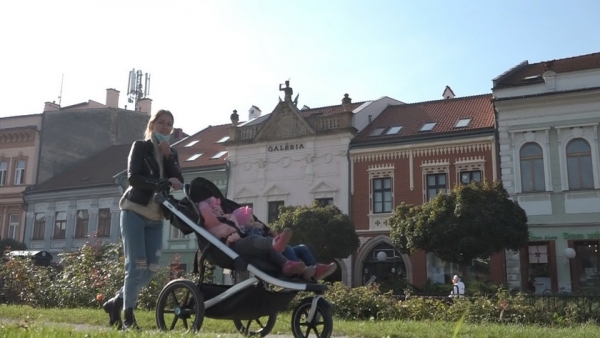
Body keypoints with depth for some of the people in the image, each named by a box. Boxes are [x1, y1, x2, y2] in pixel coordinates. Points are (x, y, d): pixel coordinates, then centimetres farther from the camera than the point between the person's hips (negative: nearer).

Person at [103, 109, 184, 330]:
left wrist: (168, 155, -8)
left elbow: (179, 181, 0)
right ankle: (128, 315, -3)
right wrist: (163, 182, -23)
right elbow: (133, 177, -13)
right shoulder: (140, 147, 2)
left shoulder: (171, 153, 16)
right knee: (136, 265, -11)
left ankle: (116, 302, 17)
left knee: (151, 268, 1)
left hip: (155, 217, 5)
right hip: (134, 212, -5)